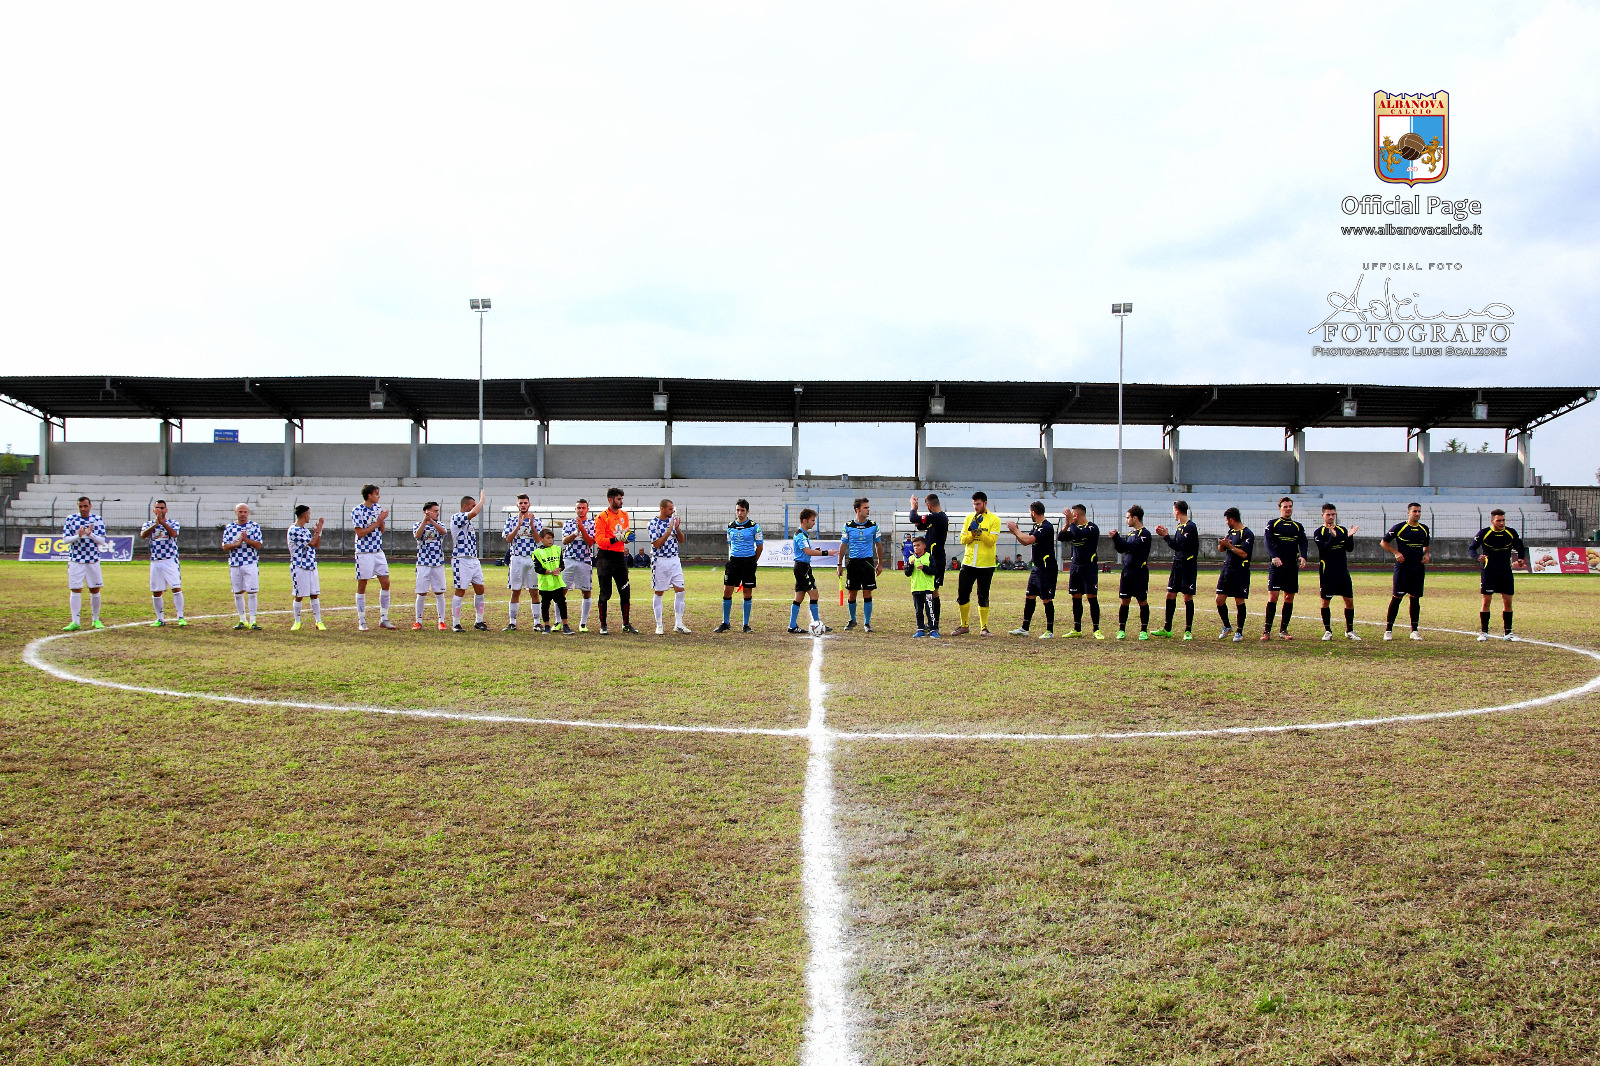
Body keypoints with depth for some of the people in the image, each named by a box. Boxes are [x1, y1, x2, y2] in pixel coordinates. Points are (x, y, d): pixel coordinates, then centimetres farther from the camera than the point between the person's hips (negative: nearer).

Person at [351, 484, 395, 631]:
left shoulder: (378, 508, 9)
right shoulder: (357, 511, -9)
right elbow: (360, 533, -15)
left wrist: (382, 520, -7)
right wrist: (377, 522, -15)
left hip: (378, 551, 6)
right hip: (364, 552, -6)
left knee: (385, 583, 2)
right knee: (362, 585, 1)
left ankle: (383, 619, 11)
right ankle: (361, 621, 8)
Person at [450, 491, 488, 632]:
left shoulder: (467, 520, 17)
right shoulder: (456, 517, -12)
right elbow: (474, 513, -26)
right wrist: (482, 500, -16)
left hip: (473, 560, 9)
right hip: (461, 561, -9)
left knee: (480, 590, 9)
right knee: (460, 592, -4)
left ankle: (479, 621, 17)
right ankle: (456, 624, 3)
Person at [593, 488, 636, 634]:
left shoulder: (624, 514, 12)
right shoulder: (602, 517, -9)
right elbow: (599, 540, -15)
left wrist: (627, 536, 0)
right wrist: (617, 539, -26)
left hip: (620, 556, 6)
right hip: (605, 557, -6)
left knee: (625, 591, 6)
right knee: (605, 593, -3)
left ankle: (626, 624, 15)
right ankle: (603, 626, 5)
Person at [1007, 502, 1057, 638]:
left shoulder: (1046, 527, -18)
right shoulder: (1037, 526, 13)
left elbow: (1029, 540, -27)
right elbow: (1025, 542, 20)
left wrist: (1015, 530, -14)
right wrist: (1015, 532, 5)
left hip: (1047, 569, -10)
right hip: (1036, 568, 10)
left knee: (1047, 599, -4)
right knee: (1030, 597, 10)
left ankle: (1049, 631, 3)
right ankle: (1024, 628, 16)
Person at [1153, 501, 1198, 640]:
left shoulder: (1190, 527, -15)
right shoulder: (1179, 526, 13)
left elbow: (1178, 546, -21)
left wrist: (1165, 536, -17)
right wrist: (1165, 534, 11)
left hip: (1188, 566, -9)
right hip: (1177, 564, 9)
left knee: (1188, 597, -2)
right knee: (1170, 595, 8)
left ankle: (1188, 631, 5)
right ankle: (1167, 629, 15)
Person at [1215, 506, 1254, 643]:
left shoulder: (1247, 533, -10)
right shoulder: (1231, 531, 14)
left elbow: (1244, 554, -18)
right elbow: (1221, 549, 19)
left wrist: (1229, 545, -16)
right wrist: (1222, 543, -3)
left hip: (1240, 572, -7)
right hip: (1226, 570, 7)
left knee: (1239, 601, -2)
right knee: (1219, 599, 3)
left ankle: (1239, 632, 7)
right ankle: (1227, 627, 20)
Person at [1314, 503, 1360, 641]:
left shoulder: (1342, 530, 10)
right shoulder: (1319, 532, -2)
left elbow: (1349, 548, 1)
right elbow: (1323, 550, -16)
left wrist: (1349, 537, -16)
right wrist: (1333, 537, -28)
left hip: (1343, 571, 3)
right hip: (1327, 572, -3)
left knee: (1349, 600, 1)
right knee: (1326, 601, 0)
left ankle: (1349, 631, 13)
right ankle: (1327, 631, 11)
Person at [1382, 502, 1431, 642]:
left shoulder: (1424, 529, 11)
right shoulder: (1399, 527, -4)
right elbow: (1384, 542, 3)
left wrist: (1427, 554, 6)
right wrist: (1396, 553, -9)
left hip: (1419, 567, 5)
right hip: (1402, 566, -4)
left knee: (1415, 598, 6)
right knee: (1397, 597, -7)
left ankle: (1414, 630, 12)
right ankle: (1388, 629, -1)